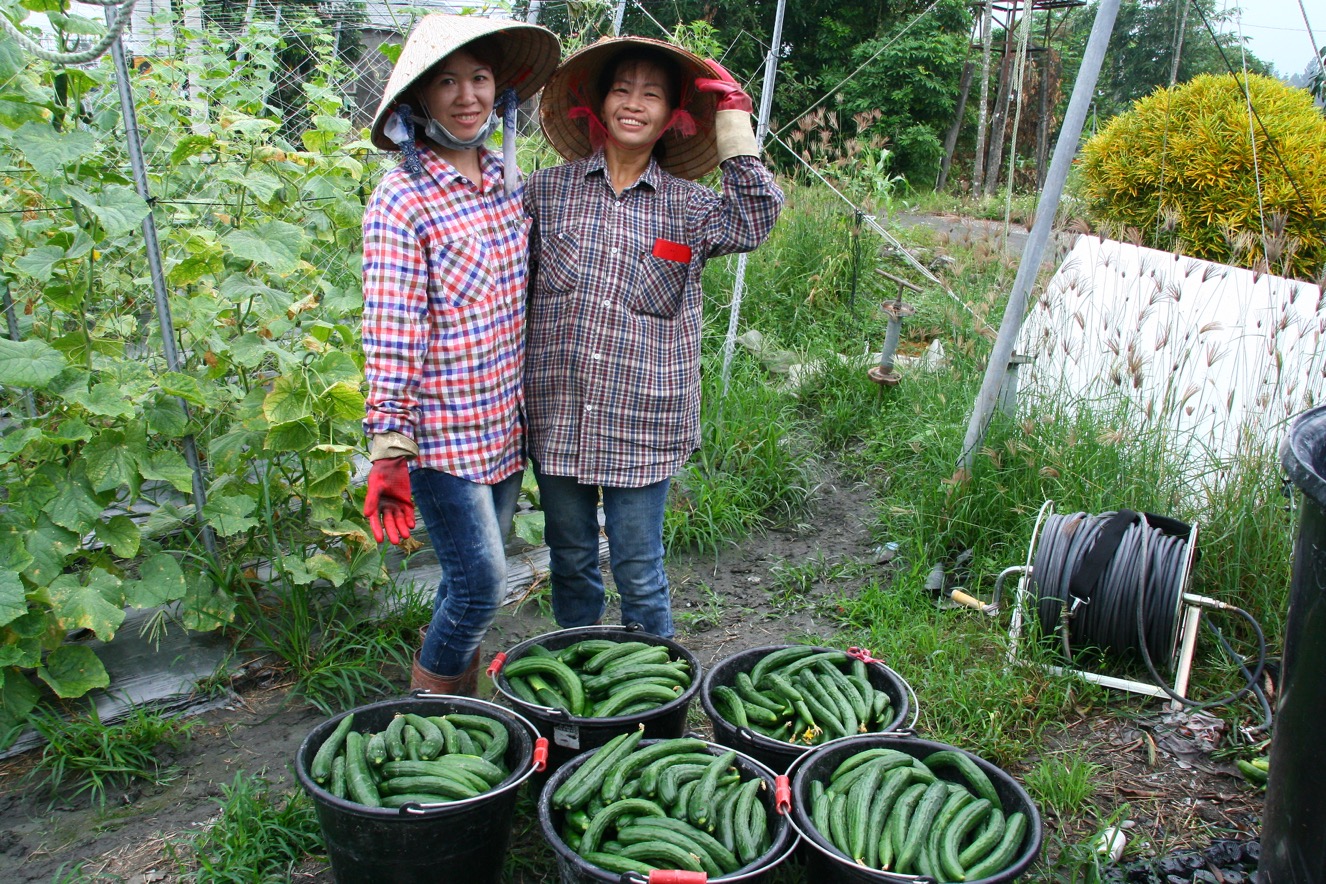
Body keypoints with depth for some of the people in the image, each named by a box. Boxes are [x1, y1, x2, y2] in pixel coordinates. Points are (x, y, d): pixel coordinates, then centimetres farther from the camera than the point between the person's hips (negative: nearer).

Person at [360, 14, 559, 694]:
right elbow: (390, 333, -16)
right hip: (443, 434, -6)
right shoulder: (401, 202, -14)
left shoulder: (507, 179, 6)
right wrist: (388, 451, -18)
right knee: (481, 586, -3)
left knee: (471, 582, 16)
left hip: (505, 426, 6)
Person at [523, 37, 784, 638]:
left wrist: (734, 124, -12)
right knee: (570, 560, 15)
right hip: (558, 418, 1)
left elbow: (754, 224, -15)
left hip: (642, 424, -1)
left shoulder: (688, 206, 4)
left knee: (640, 572, 6)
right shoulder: (546, 190, 5)